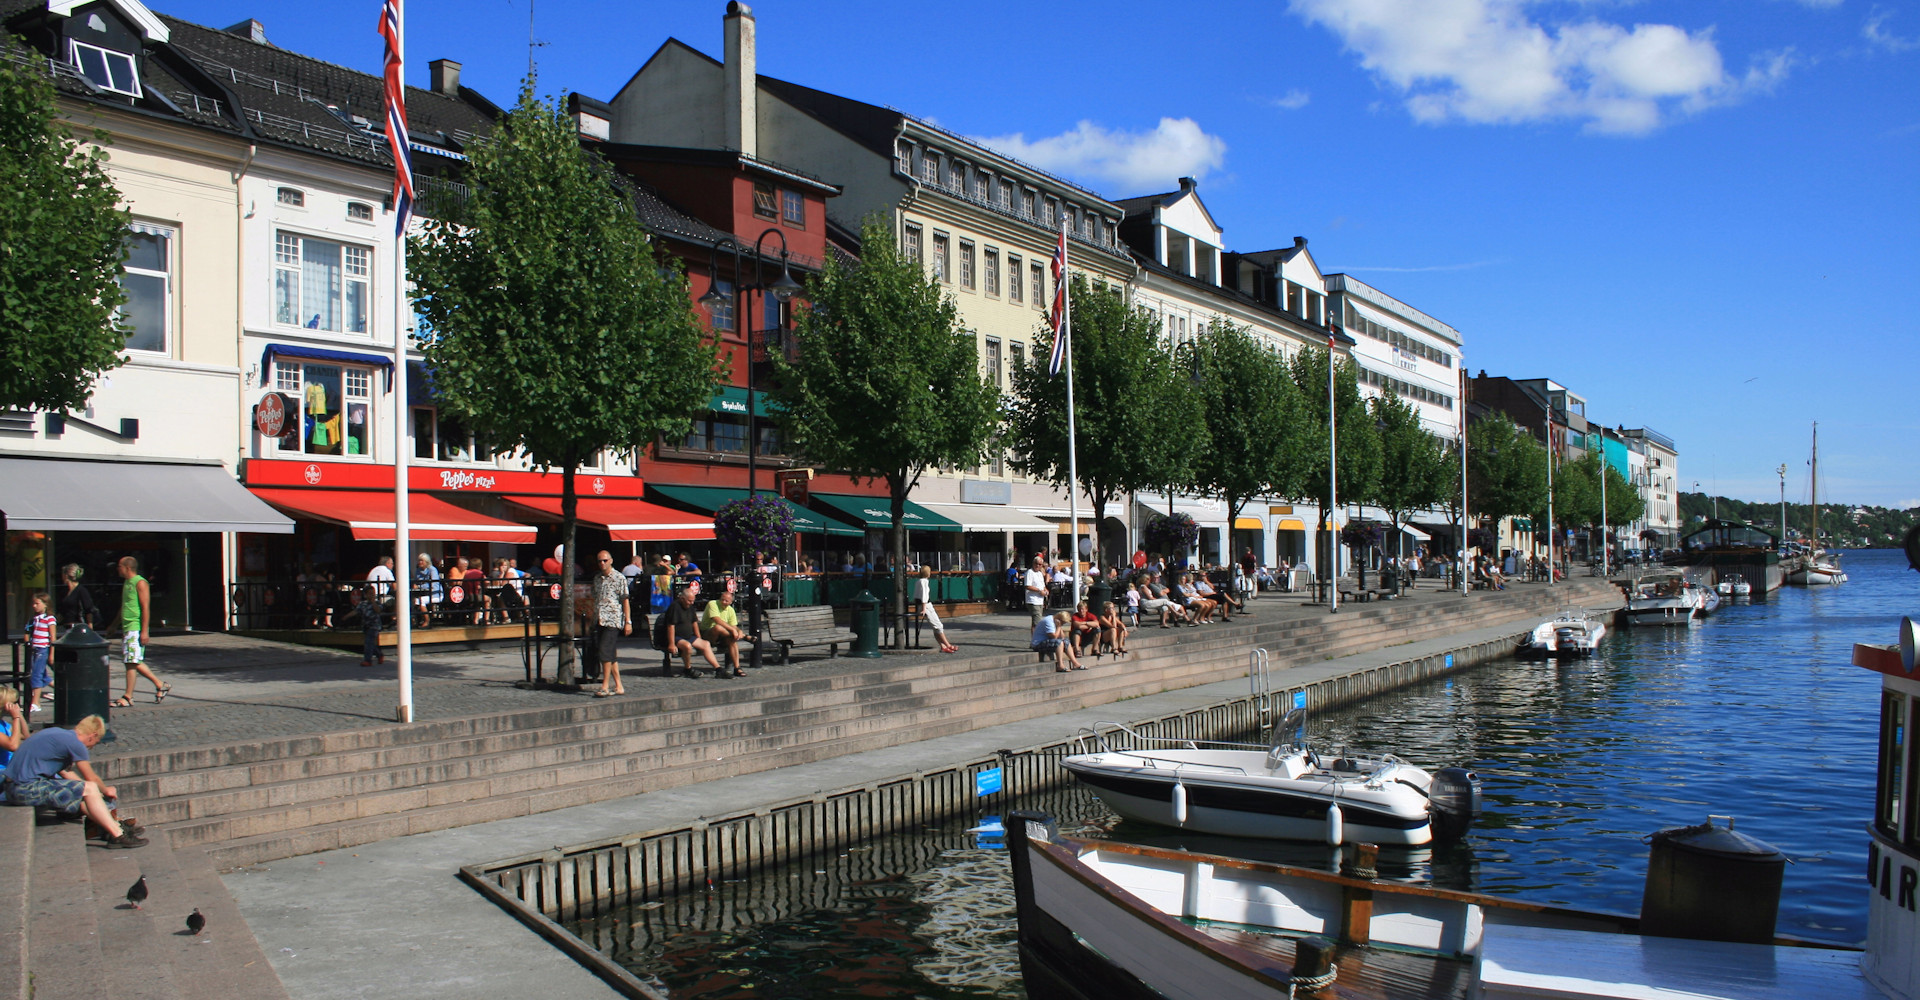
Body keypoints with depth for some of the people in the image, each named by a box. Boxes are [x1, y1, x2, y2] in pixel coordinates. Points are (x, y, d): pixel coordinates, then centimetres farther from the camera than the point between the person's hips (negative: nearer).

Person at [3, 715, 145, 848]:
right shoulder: (75, 743, -12)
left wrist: (100, 790, 30)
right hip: (27, 789, -10)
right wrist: (105, 790, 21)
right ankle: (118, 835, -6)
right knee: (89, 789, -9)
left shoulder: (57, 732, 15)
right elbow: (91, 779, 0)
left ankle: (114, 825, 17)